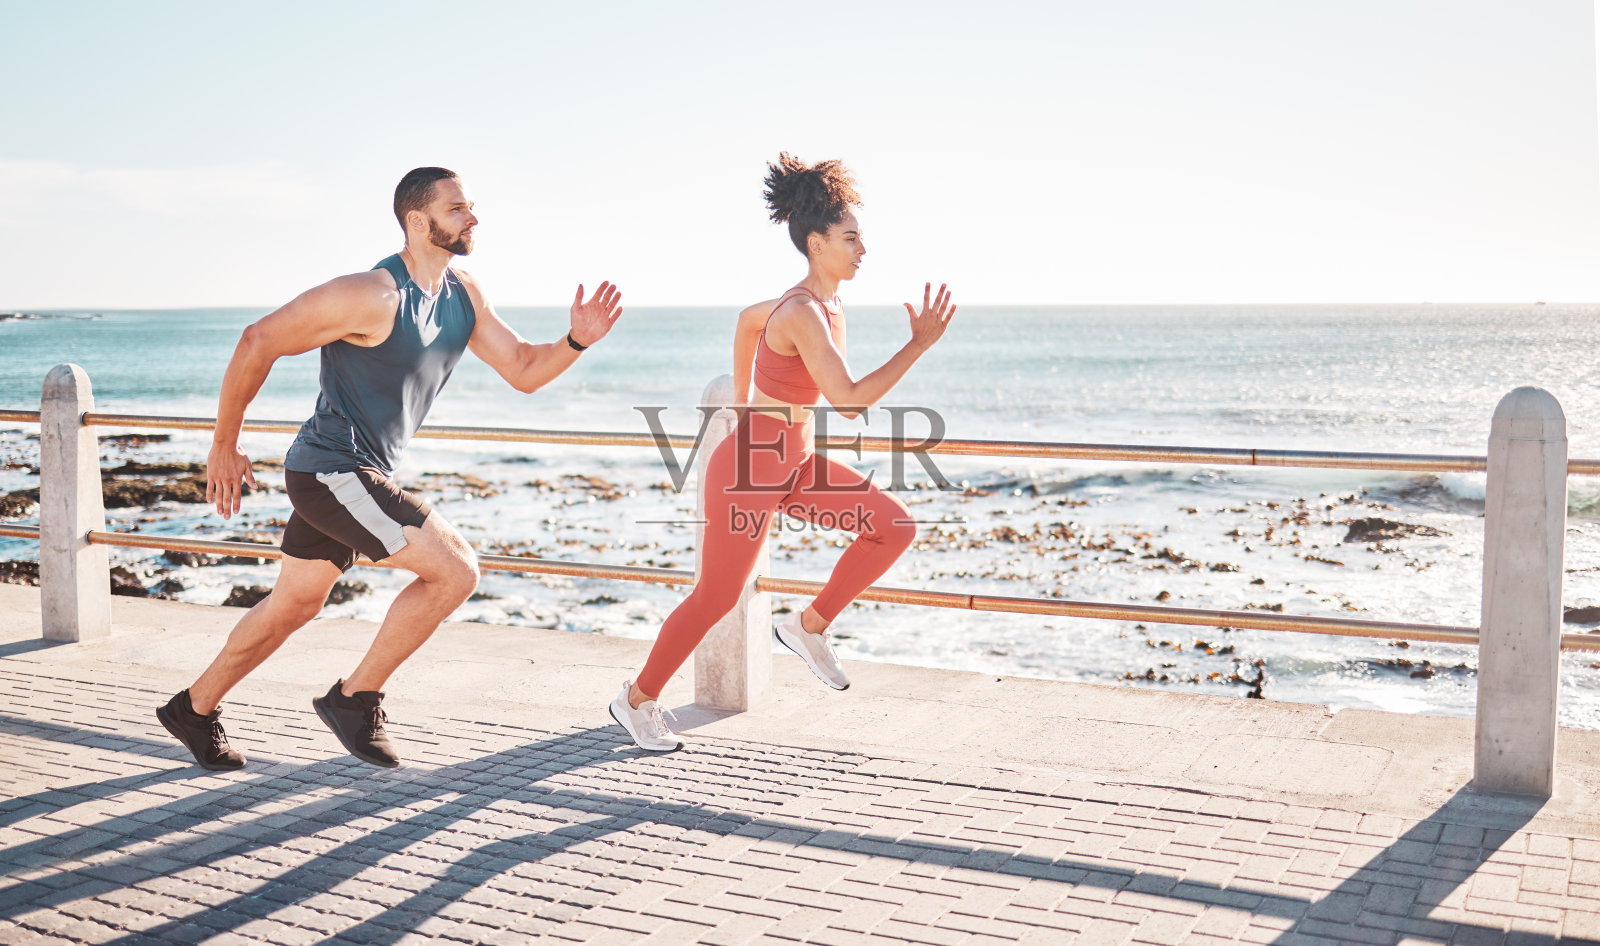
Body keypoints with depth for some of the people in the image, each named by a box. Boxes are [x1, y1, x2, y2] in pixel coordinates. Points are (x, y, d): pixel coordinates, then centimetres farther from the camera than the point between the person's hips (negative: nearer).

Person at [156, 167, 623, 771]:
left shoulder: (464, 296, 5)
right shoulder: (373, 296, -21)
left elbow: (524, 371, 9)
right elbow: (258, 342, -16)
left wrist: (576, 341, -12)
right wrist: (224, 447, -10)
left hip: (356, 478, 9)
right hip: (330, 471, -9)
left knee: (294, 606, 19)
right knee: (456, 569, -14)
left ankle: (193, 709, 36)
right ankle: (354, 698, -1)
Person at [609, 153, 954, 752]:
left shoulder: (821, 303, 3)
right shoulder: (804, 314, -26)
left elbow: (748, 318, 21)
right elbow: (850, 402, -31)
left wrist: (743, 402, 26)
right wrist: (918, 344, -29)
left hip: (794, 467, 9)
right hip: (750, 472, -9)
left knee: (894, 527, -1)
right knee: (715, 599, 5)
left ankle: (810, 625, 13)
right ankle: (637, 700, 24)